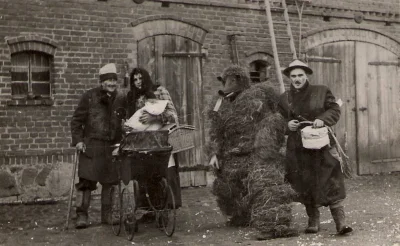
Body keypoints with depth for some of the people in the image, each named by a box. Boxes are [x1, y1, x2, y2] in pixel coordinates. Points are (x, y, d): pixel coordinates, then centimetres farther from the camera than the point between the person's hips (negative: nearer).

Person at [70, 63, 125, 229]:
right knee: (86, 180, -6)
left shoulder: (120, 99, 9)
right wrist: (78, 140, -6)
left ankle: (107, 215, 17)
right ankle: (81, 215, 2)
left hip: (113, 146, 3)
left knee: (110, 181, 6)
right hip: (91, 146, -3)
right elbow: (77, 120, 3)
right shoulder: (90, 97, 1)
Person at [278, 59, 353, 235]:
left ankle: (341, 222, -4)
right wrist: (288, 125, -6)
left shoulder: (321, 91, 4)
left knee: (331, 183, -7)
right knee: (305, 186, 6)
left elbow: (335, 110, 4)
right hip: (298, 149, 2)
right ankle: (313, 222, 20)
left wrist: (323, 119, -15)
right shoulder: (284, 98, 9)